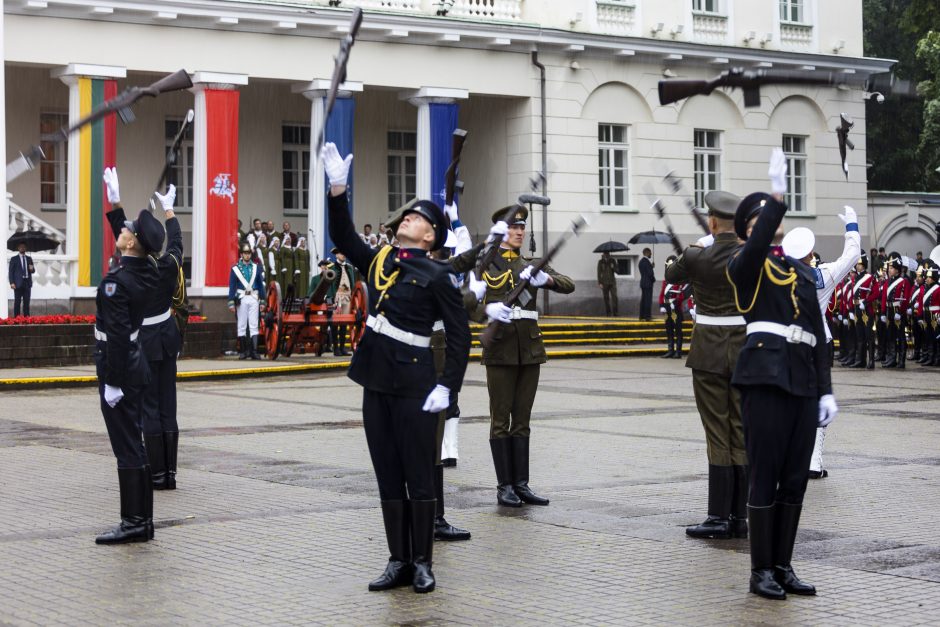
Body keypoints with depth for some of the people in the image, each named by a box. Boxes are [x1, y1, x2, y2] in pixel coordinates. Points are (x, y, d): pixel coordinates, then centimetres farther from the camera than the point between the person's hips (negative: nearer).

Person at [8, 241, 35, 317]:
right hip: (18, 283, -3)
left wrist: (32, 269, -8)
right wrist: (12, 283, -10)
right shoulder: (14, 259, 4)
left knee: (26, 302, 3)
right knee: (17, 302, -4)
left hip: (27, 283, 3)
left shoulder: (29, 258, 15)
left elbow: (33, 271, 17)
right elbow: (10, 272, 0)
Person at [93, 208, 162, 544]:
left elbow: (117, 335, -23)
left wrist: (112, 381, -20)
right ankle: (142, 520, 19)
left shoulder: (116, 282, -20)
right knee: (133, 446, 13)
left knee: (127, 449, -4)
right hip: (136, 368, 9)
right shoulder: (147, 273, 3)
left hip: (118, 371, -9)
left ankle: (134, 523, 0)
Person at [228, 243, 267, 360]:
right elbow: (232, 286, 2)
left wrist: (262, 302, 7)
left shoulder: (256, 267, 9)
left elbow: (261, 285, 11)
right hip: (241, 299, -1)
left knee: (254, 325, -4)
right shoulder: (235, 269, 4)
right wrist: (231, 303, -5)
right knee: (242, 325, 3)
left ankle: (254, 351, -7)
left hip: (254, 298, 1)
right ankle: (243, 351, 7)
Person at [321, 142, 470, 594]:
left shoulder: (437, 275, -6)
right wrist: (338, 190, -3)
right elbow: (343, 237, 10)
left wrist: (447, 386, -15)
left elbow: (459, 334, -8)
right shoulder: (378, 263, 11)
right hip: (377, 383, 6)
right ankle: (398, 561, 16)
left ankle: (422, 563, 10)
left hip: (414, 386, -6)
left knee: (419, 476, 1)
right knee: (388, 478, 9)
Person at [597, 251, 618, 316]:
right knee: (606, 298, 2)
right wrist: (599, 283, -10)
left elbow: (617, 271, 5)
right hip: (604, 282, -1)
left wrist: (613, 267, -17)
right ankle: (607, 312, 11)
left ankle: (614, 313, -13)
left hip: (612, 282, 1)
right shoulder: (600, 262, -2)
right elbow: (599, 273, -3)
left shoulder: (612, 261, 3)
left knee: (614, 297, -12)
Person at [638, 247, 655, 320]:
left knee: (643, 299, 11)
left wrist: (651, 266, 11)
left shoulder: (641, 261, 12)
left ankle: (642, 315, 13)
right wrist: (653, 279, 0)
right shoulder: (647, 262, -17)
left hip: (643, 282, 9)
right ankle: (647, 316, -6)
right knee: (648, 300, -6)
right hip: (648, 283, -9)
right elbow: (650, 273, -19)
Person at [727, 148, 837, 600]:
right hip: (766, 377, -6)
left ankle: (783, 566, 17)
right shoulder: (745, 266, 2)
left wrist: (825, 390, 11)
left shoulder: (803, 272, 20)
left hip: (804, 380, 6)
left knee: (795, 477, 8)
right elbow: (756, 246, -24)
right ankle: (761, 571, 4)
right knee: (765, 476, -3)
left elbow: (817, 335, 18)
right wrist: (777, 195, -32)